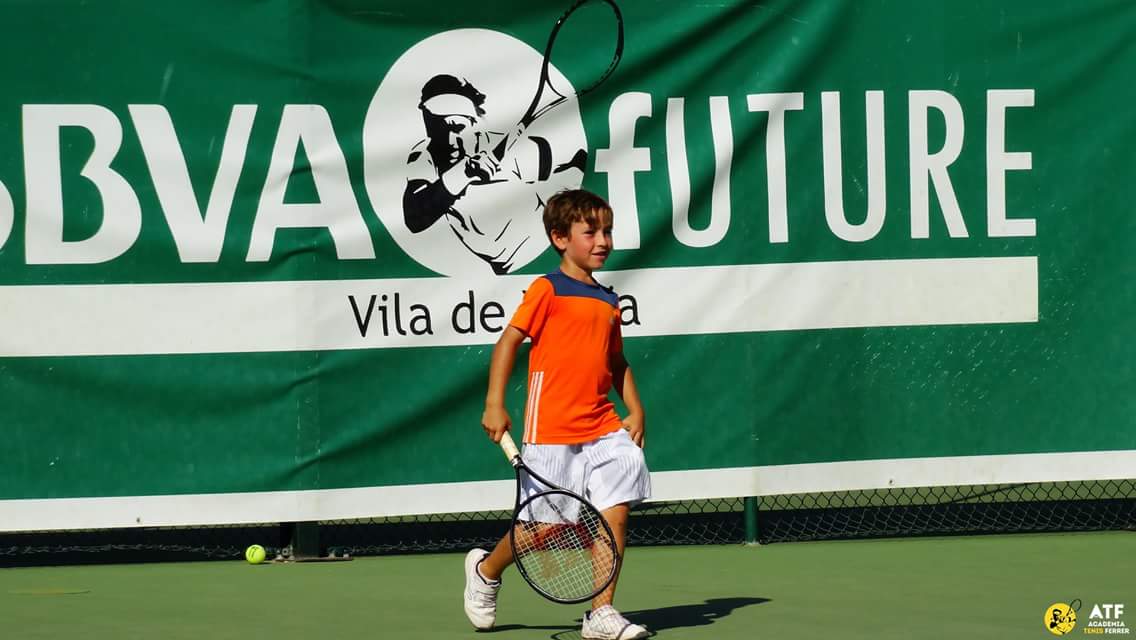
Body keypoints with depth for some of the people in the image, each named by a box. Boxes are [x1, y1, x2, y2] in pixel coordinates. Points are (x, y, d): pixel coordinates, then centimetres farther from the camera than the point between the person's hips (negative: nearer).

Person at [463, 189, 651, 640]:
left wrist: (635, 410, 11)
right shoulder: (547, 290, -5)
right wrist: (495, 405, -14)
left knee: (616, 512, -7)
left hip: (602, 429, 6)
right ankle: (486, 570, 28)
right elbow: (509, 341, -7)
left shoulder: (608, 302, 14)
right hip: (552, 429, -6)